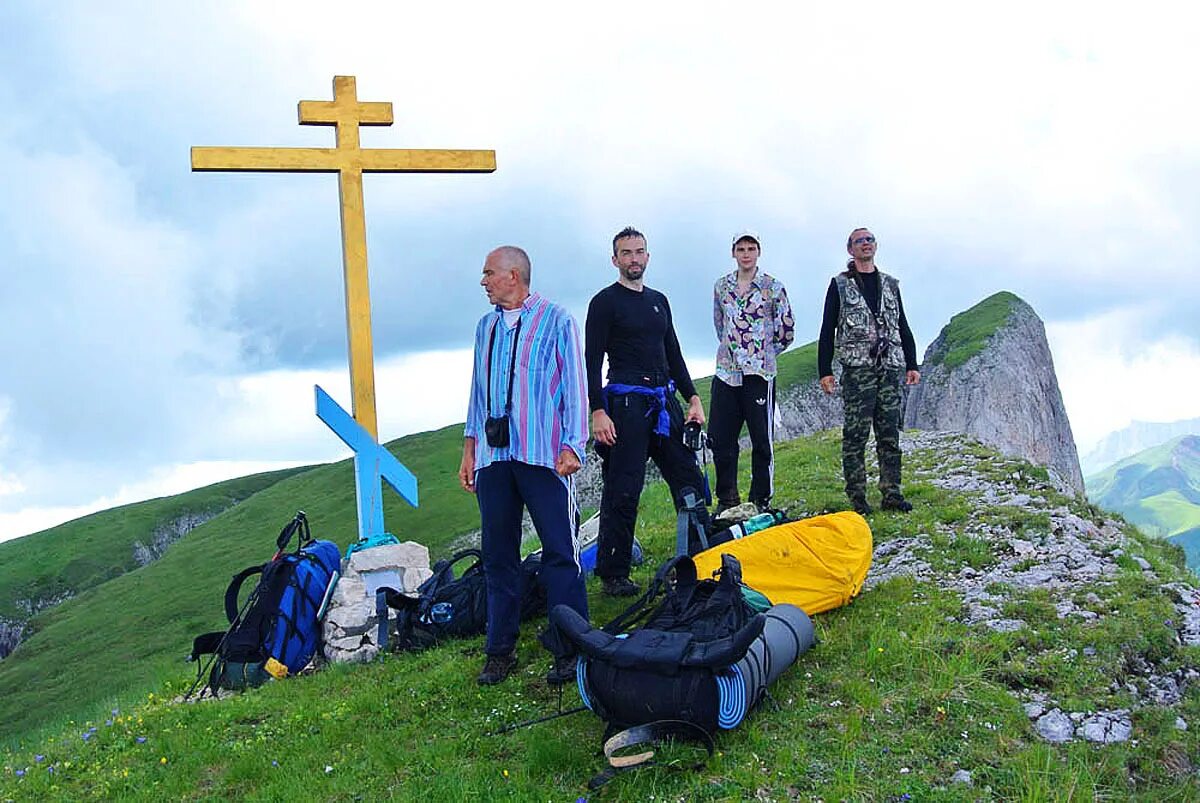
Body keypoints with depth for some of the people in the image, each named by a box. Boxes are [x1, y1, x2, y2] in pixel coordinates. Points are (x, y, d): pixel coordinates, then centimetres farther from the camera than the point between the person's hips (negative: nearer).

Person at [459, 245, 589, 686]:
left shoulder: (556, 320, 2)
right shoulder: (486, 327, 19)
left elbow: (574, 385, -1)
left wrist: (572, 446, -10)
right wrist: (469, 449, 17)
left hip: (543, 455, -5)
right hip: (493, 456, 6)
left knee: (560, 552, -4)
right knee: (498, 555, 7)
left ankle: (571, 650, 4)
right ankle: (501, 650, 16)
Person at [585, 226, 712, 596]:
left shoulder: (659, 301, 19)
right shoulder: (605, 302, -1)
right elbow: (592, 362, -7)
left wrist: (693, 398, 14)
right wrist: (598, 412, -16)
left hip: (665, 403, 7)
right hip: (626, 405, -6)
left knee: (689, 480, 7)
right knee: (623, 492, -6)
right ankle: (613, 575, 3)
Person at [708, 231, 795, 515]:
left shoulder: (773, 287, -1)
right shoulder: (721, 286, 10)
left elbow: (787, 330, 3)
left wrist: (763, 353, 9)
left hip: (759, 373, -4)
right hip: (725, 372, 4)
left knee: (762, 439, 2)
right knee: (719, 437, 4)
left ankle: (761, 500, 12)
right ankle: (727, 498, 17)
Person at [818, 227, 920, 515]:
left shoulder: (890, 284, 20)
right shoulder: (840, 285, 8)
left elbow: (903, 327, 21)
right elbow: (827, 330, 3)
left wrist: (912, 364, 12)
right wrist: (825, 370, -5)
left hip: (890, 366, 4)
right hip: (857, 367, -4)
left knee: (890, 433, 3)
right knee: (856, 433, -6)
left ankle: (891, 494, 7)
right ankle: (857, 497, -2)